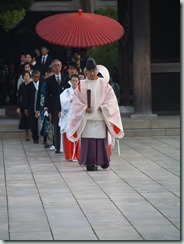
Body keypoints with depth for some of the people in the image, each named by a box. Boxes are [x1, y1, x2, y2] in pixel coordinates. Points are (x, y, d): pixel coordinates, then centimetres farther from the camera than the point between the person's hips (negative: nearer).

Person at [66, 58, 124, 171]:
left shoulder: (104, 83, 5)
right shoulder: (82, 85, 5)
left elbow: (111, 98, 3)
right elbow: (77, 100, 3)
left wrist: (104, 108, -11)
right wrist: (84, 108, -12)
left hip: (101, 117, 0)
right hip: (86, 118, 0)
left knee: (102, 139, 1)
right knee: (88, 140, -5)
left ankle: (103, 160, 17)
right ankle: (90, 162, -1)